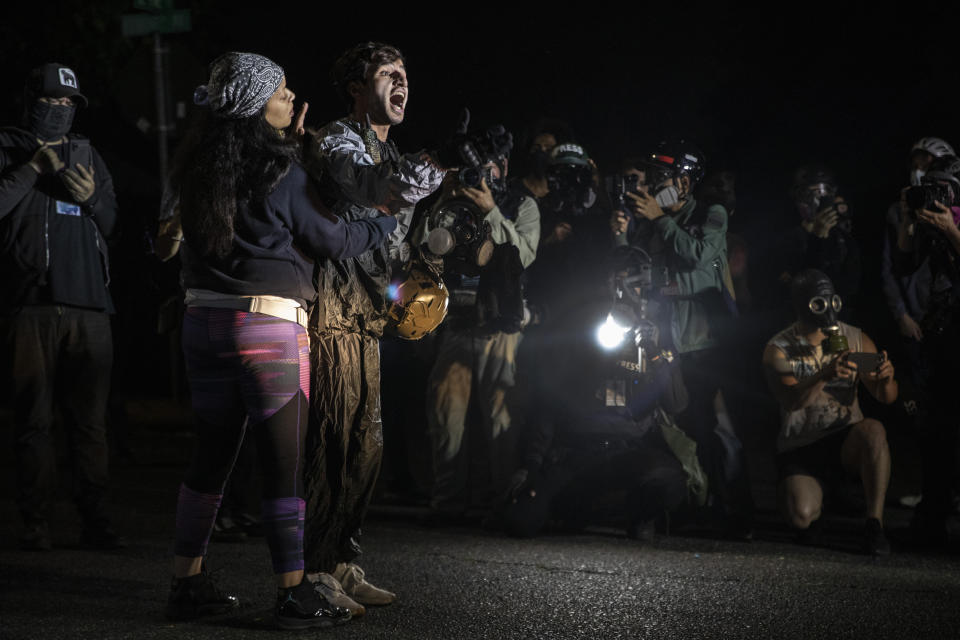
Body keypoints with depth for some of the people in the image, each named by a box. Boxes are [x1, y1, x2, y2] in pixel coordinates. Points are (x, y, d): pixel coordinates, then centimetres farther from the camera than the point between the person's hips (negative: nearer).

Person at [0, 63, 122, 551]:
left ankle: (96, 522, 4)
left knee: (90, 420, 1)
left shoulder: (87, 154, 20)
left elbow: (114, 227, 18)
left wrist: (93, 196, 0)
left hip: (89, 307, 3)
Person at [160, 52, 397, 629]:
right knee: (286, 461, -2)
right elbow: (333, 240, -7)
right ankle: (294, 594, 0)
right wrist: (391, 222, 9)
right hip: (269, 324, -7)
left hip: (205, 321, 7)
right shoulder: (279, 170, -12)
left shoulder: (199, 165, 7)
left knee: (213, 453, 14)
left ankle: (188, 583, 18)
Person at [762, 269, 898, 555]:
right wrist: (826, 375, -42)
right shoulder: (778, 349, -5)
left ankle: (874, 524, -24)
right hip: (799, 448, -1)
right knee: (801, 515, -26)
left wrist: (886, 379, -27)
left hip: (846, 440, 1)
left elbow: (887, 398, -1)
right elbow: (791, 400, -23)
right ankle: (818, 502, 13)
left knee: (873, 430, -34)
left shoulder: (855, 339, 1)